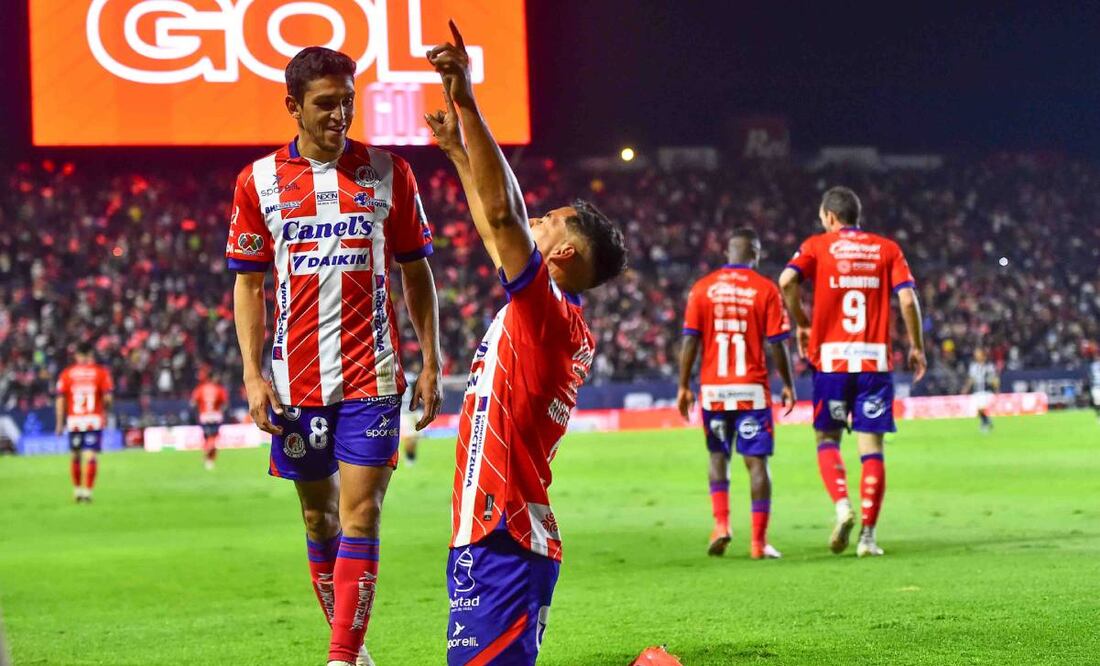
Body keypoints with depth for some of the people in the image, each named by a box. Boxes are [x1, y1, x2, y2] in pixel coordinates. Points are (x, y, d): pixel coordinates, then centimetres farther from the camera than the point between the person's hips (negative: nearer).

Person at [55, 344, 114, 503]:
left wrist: (60, 422, 4)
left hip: (73, 420, 2)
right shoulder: (101, 372, 1)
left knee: (76, 456, 15)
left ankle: (77, 490, 22)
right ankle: (87, 491, -10)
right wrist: (105, 411, 15)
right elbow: (108, 397, -5)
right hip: (94, 420, -2)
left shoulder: (66, 374, 4)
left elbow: (60, 399, 0)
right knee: (91, 457, -3)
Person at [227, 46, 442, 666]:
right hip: (296, 377, 2)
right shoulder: (259, 181, 3)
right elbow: (249, 285, 7)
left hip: (372, 376, -2)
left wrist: (431, 362, 3)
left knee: (360, 515, -9)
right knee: (319, 518, 10)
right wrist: (252, 374, -1)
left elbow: (417, 272, 8)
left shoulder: (389, 172, 2)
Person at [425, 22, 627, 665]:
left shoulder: (546, 311, -9)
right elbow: (499, 224, 28)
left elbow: (504, 213, -23)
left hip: (501, 540, -10)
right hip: (518, 534, 10)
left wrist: (468, 104, -25)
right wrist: (458, 151, 35)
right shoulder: (572, 329, 15)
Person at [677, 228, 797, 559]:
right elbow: (777, 344, -4)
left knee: (718, 457, 17)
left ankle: (721, 524, 2)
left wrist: (684, 386, 5)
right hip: (752, 388, -2)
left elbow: (690, 341, -1)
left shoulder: (702, 288, 2)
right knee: (757, 462, 2)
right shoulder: (766, 289, -3)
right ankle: (759, 541, 0)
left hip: (713, 387, 2)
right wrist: (788, 385, 8)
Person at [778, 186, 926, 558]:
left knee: (827, 438, 12)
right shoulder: (887, 249, 9)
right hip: (875, 360, 1)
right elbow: (908, 299, -2)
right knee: (871, 447, 3)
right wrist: (916, 347, 7)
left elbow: (787, 282, -12)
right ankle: (868, 535, -2)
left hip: (831, 359, -1)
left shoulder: (817, 246, 5)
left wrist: (802, 324, 2)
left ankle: (842, 506, -11)